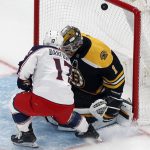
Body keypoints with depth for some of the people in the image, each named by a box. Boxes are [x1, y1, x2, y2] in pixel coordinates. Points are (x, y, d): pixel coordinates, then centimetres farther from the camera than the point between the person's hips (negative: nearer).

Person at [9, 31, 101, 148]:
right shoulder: (66, 59, 29)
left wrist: (25, 84, 23)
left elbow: (24, 71, 3)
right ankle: (87, 130, 48)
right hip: (67, 104, 6)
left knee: (16, 103, 20)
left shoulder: (39, 50, 11)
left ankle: (26, 136, 18)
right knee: (64, 116, 41)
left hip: (44, 99, -6)